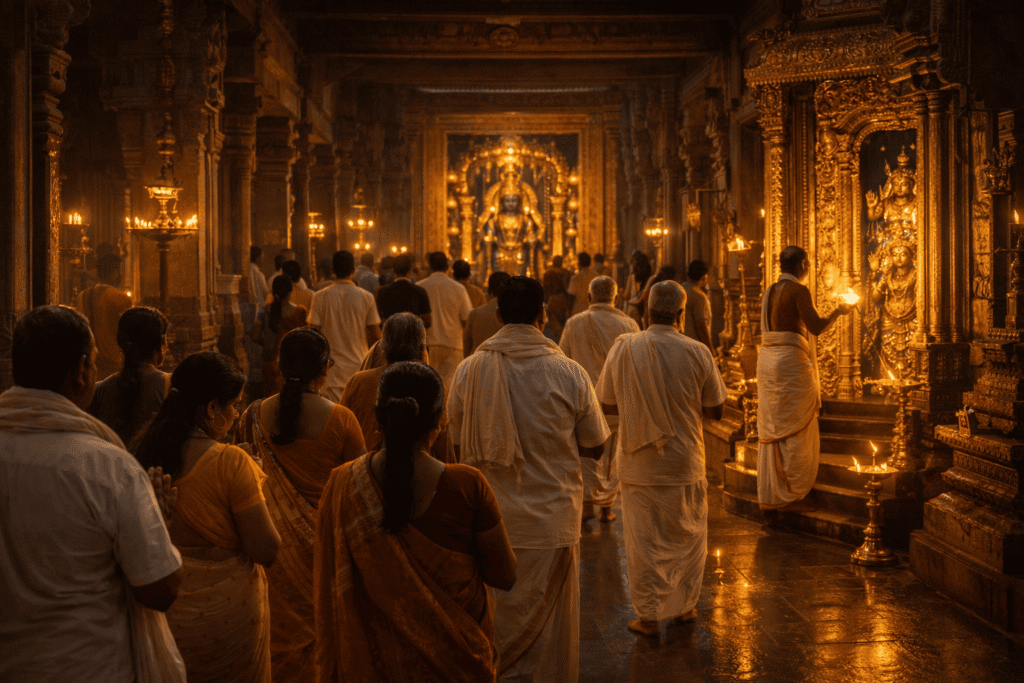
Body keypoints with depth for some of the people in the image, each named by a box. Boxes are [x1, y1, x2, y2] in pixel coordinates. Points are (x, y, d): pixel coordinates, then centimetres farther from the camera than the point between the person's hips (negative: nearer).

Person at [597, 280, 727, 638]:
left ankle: (647, 617, 15)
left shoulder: (623, 348, -10)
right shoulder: (697, 353, -12)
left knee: (643, 541, 10)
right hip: (684, 464, 0)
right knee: (688, 537, 19)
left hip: (638, 464, 0)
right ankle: (685, 605, 30)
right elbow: (715, 410, -4)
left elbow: (608, 404, -1)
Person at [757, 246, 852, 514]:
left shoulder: (770, 292, 13)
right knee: (796, 431, 1)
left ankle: (768, 498, 13)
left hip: (767, 361, 8)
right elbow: (816, 327, -15)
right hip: (791, 362, -8)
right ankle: (792, 495, 5)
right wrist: (839, 311, 1)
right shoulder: (798, 291, -11)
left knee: (770, 432, 10)